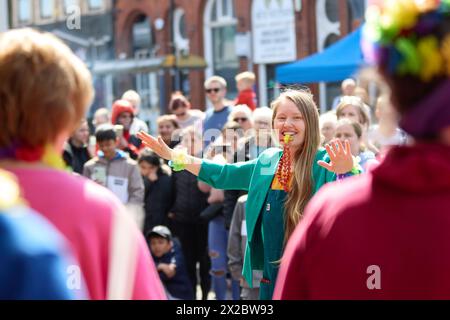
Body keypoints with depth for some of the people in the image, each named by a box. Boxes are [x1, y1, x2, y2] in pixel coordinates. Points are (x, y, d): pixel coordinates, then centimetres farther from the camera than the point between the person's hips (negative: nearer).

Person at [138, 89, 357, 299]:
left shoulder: (325, 163, -10)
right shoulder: (267, 162, 9)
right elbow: (221, 175, 20)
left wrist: (347, 173, -47)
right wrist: (172, 155, 16)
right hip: (271, 277, 6)